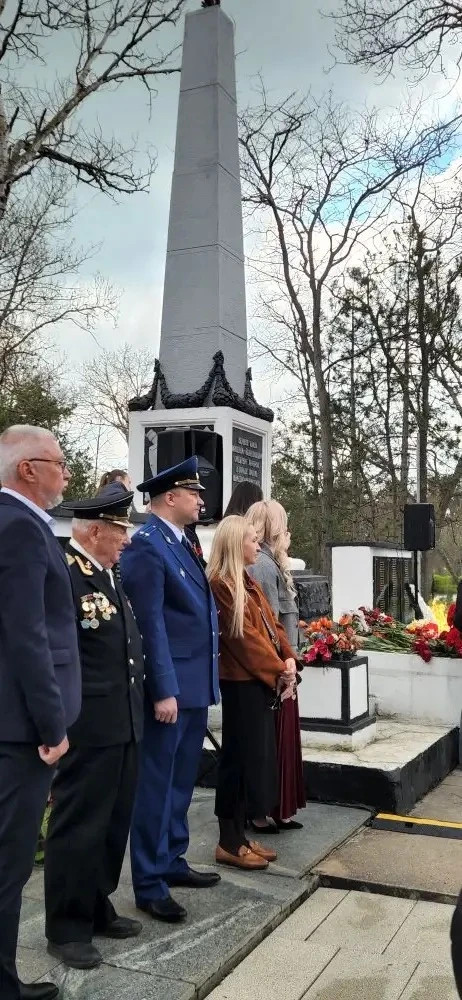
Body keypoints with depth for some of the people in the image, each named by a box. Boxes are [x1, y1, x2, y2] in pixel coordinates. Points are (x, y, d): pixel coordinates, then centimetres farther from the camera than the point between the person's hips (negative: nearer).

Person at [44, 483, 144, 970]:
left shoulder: (108, 574, 13)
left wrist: (135, 705, 15)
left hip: (122, 723, 9)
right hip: (89, 727, -9)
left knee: (113, 824, 18)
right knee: (78, 827, 4)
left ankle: (97, 910, 34)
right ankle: (67, 929, 20)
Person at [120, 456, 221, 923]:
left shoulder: (182, 543, 14)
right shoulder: (145, 545, -15)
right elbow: (150, 624, -19)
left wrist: (202, 682, 16)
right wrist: (163, 691, -20)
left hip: (195, 684, 9)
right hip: (170, 688, -9)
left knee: (180, 783, 19)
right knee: (157, 786, 2)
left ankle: (171, 861, 34)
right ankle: (149, 884, 14)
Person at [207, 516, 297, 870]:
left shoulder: (248, 583, 16)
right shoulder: (221, 585, -14)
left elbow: (272, 625, 14)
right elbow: (245, 635, -17)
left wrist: (288, 660, -1)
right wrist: (278, 670, -11)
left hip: (260, 681, 10)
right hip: (243, 682, -10)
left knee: (256, 757, 13)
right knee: (240, 759, -2)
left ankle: (240, 835, 23)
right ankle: (229, 844, 10)